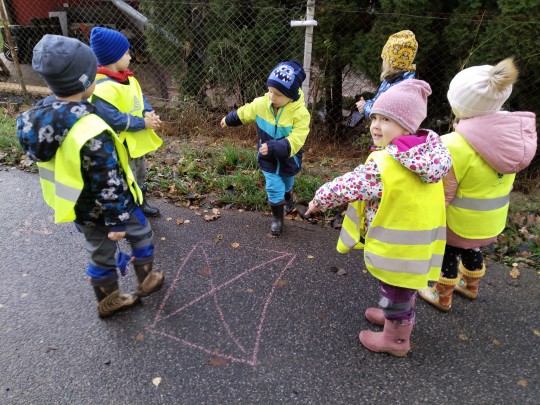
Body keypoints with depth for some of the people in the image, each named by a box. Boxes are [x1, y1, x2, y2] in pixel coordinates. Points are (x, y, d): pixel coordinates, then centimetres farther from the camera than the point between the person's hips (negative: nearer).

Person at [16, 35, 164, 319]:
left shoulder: (37, 116, -8)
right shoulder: (92, 131, -35)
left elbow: (60, 165, 5)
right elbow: (109, 183, -28)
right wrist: (117, 221, -17)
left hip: (80, 209, 7)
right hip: (106, 208, -7)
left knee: (100, 255, 24)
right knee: (141, 234, 22)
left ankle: (108, 301, 42)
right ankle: (146, 281, 42)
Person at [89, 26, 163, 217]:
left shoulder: (128, 78, 4)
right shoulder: (102, 88, -26)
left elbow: (140, 99, 10)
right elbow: (114, 119, -31)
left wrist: (149, 113, -12)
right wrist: (143, 123, -25)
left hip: (137, 141, 10)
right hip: (121, 147, -10)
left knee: (140, 176, 28)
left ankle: (141, 203, 49)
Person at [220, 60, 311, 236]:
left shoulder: (300, 113, -32)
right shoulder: (261, 104, -19)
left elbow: (294, 142, -38)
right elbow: (243, 113, 2)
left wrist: (273, 147, -50)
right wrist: (228, 120, 18)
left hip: (288, 160, -1)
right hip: (268, 159, 1)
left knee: (287, 183, 27)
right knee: (274, 189, 1)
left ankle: (287, 197, 62)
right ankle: (277, 218, 23)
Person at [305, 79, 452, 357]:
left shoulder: (383, 165, -29)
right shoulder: (429, 153, -5)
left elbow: (348, 187, -20)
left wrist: (319, 200, -5)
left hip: (396, 247, -8)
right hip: (417, 242, 8)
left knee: (395, 293, 16)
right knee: (404, 288, 31)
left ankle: (396, 339, 39)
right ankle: (401, 318, 56)